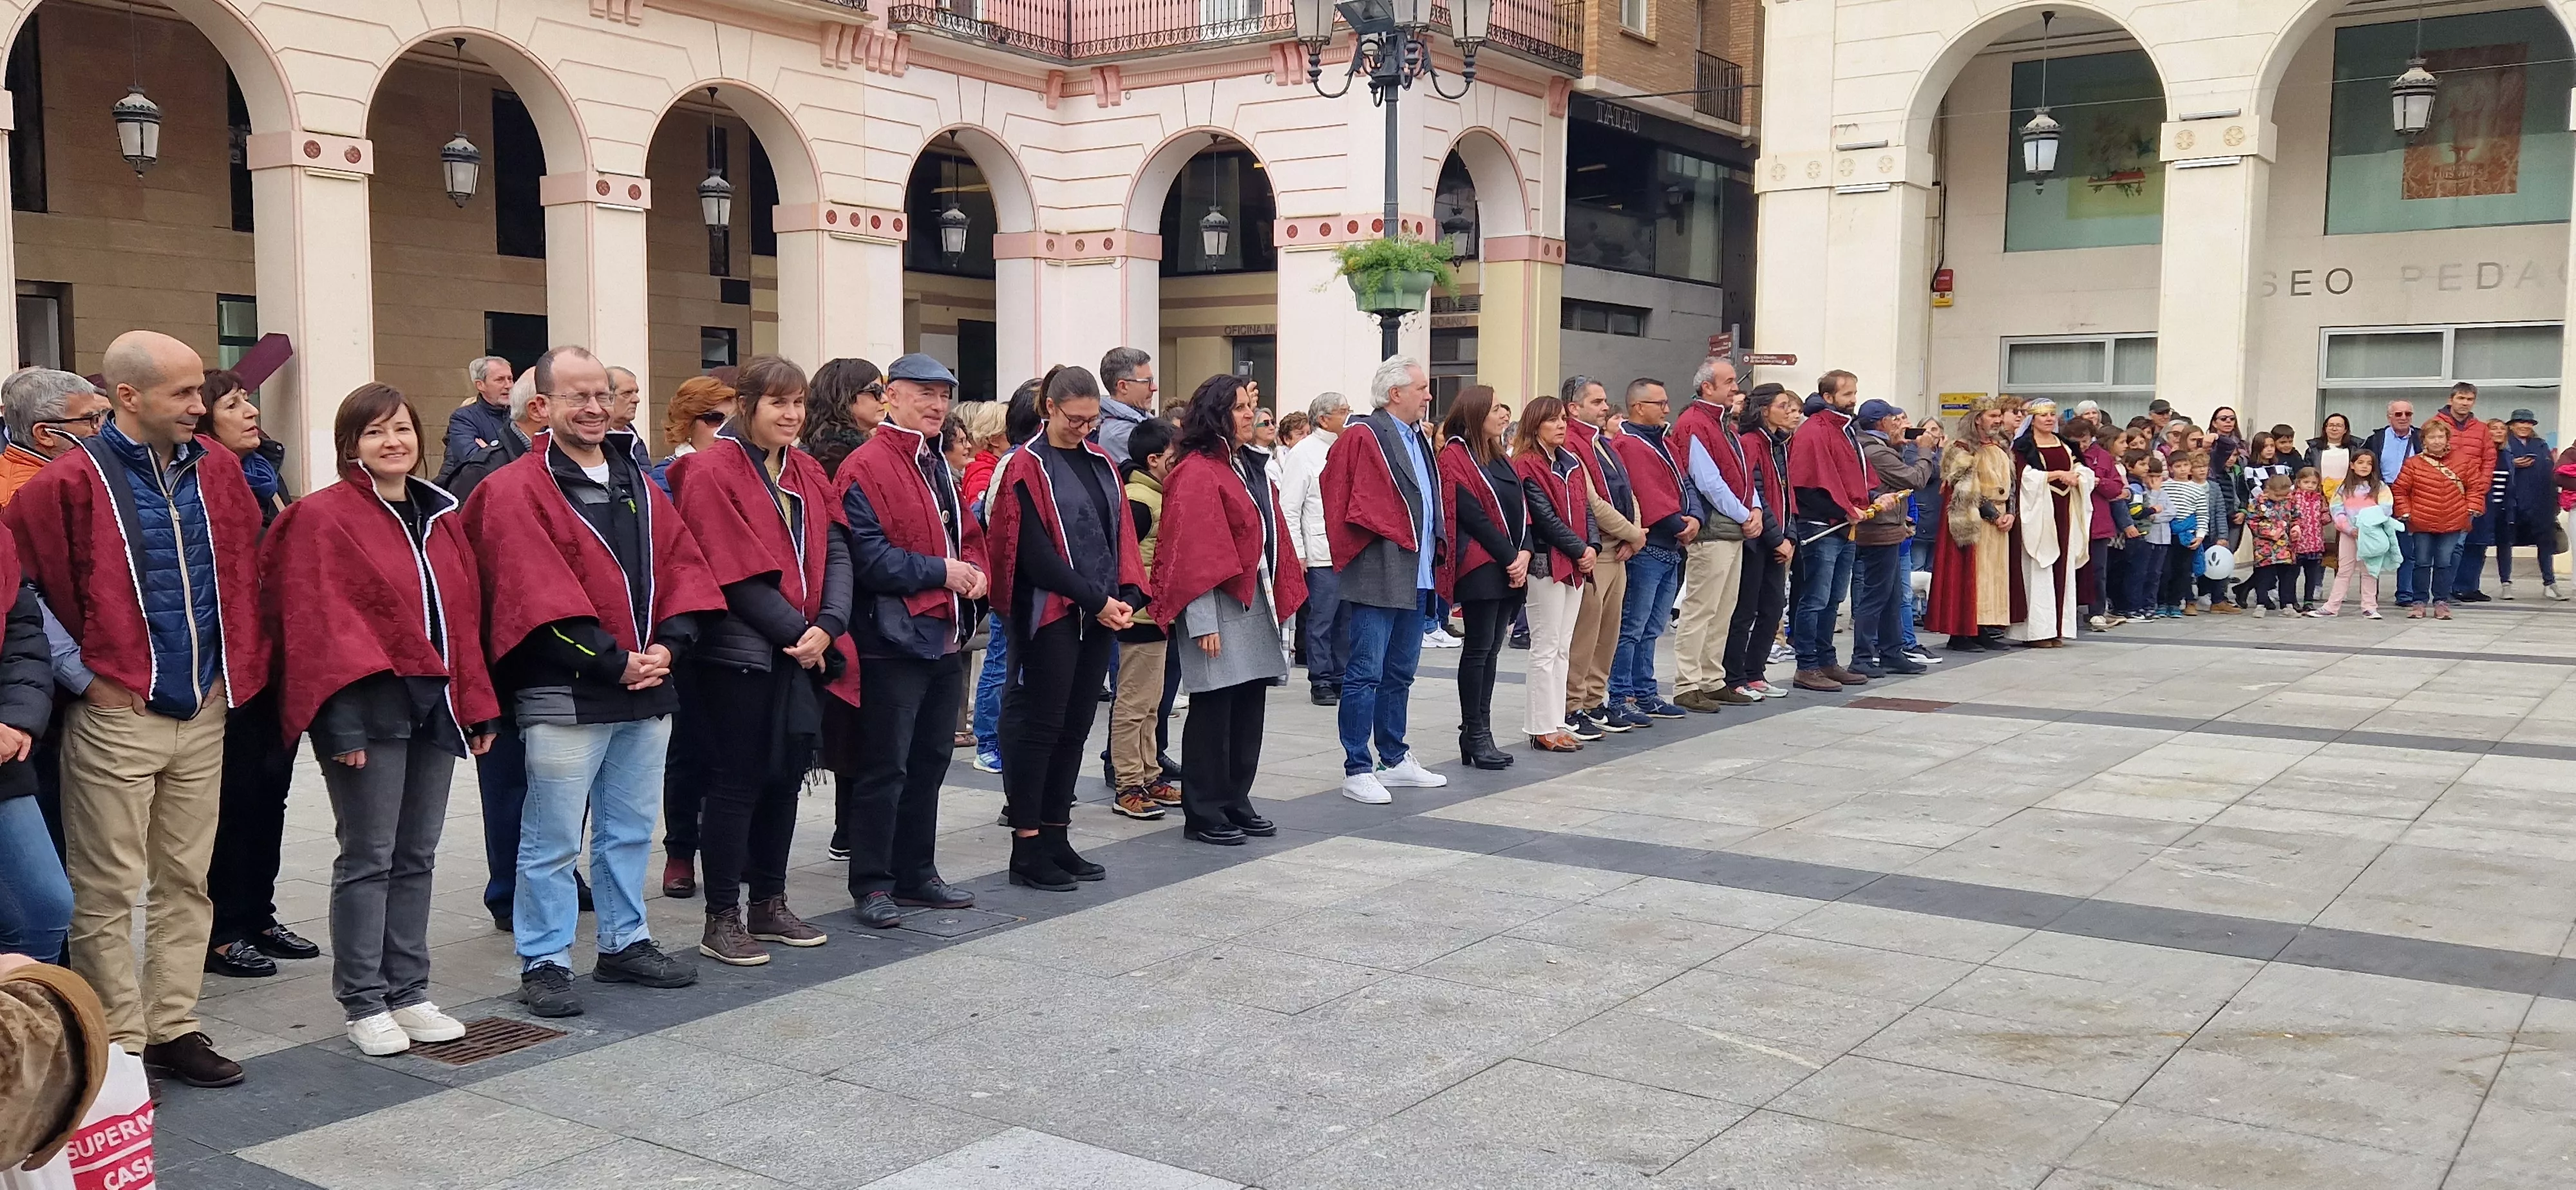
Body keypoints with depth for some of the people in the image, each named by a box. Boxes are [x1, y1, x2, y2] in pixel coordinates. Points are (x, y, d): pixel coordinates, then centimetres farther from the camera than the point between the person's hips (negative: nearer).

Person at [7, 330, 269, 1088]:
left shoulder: (218, 471, 6)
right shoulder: (70, 482, -10)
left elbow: (246, 570, 17)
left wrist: (240, 667, 11)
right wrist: (85, 673, -8)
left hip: (204, 713, 5)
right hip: (116, 717, -5)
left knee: (186, 882, 12)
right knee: (108, 891, 3)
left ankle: (174, 1029, 22)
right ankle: (119, 1047, 12)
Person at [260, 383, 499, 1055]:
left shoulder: (439, 516, 15)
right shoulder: (322, 517, -5)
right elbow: (315, 622, -12)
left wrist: (477, 707, 10)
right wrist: (339, 720, -18)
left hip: (434, 704, 6)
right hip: (367, 708, -6)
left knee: (416, 856, 12)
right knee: (368, 858, 0)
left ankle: (408, 992, 21)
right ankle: (364, 1004, 10)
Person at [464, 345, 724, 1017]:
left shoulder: (638, 486, 14)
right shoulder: (517, 490, -7)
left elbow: (684, 568, 9)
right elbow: (540, 595, -16)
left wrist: (666, 646, -7)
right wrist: (613, 661, -18)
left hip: (648, 690, 6)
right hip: (564, 698, -6)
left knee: (630, 830, 16)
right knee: (552, 840, 0)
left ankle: (624, 943, 28)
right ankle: (543, 963, 11)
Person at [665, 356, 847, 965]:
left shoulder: (806, 473, 12)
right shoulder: (711, 471, -9)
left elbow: (834, 551, 4)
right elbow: (735, 571, -15)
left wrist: (826, 626, -12)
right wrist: (796, 631, -14)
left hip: (802, 652, 7)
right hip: (738, 651, -7)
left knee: (786, 776, 12)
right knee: (736, 782, -1)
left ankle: (769, 903, 24)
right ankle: (722, 920, 8)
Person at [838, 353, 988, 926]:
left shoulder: (938, 465, 16)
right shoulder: (865, 469, -12)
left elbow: (968, 533, 23)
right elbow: (871, 557, -19)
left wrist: (975, 570, 1)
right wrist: (941, 572, -15)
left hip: (947, 638, 9)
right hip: (894, 639, -9)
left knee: (930, 761, 15)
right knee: (886, 767, -2)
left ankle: (916, 873, 26)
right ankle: (872, 884, 8)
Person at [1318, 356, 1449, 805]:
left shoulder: (1417, 440, 17)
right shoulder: (1365, 436, -11)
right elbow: (1340, 496, -15)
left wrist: (1435, 552, 14)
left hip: (1414, 577, 9)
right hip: (1377, 577, -9)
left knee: (1399, 674, 16)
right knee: (1365, 674, -5)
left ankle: (1395, 760, 26)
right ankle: (1357, 771, 0)